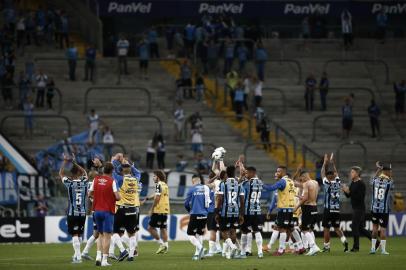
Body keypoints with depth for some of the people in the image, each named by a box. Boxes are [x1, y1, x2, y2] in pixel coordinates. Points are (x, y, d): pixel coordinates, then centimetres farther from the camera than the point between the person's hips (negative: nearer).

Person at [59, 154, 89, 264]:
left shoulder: (69, 183, -9)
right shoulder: (84, 182, -1)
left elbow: (61, 173, 9)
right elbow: (84, 172, 21)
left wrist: (65, 161, 18)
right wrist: (74, 162, 26)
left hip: (72, 213, -3)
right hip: (83, 213, 3)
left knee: (75, 235, -4)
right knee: (79, 234, 15)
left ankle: (78, 257, -10)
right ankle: (76, 254, 24)